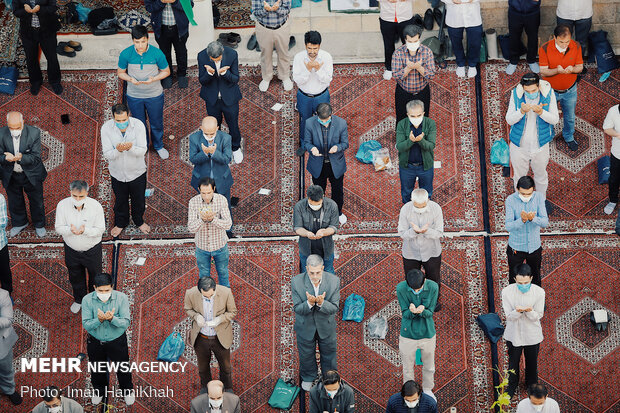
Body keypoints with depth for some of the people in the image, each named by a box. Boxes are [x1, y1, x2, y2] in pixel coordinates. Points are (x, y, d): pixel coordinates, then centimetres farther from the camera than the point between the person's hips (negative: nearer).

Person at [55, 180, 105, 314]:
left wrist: (84, 230, -37)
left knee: (95, 276, 19)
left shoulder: (96, 206, -24)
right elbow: (59, 228, -12)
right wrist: (70, 230, -35)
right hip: (71, 249, 2)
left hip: (92, 250, -2)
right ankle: (79, 299, 51)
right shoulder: (62, 205, -19)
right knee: (75, 277, 24)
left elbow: (100, 230, -18)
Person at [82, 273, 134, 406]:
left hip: (117, 341, -1)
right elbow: (86, 324, -19)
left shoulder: (121, 298, -21)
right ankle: (99, 390, 52)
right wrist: (99, 320, -38)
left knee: (123, 368, 18)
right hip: (95, 342, 1)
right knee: (97, 370, 22)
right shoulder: (87, 300, -19)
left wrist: (112, 319, -41)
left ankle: (127, 390, 47)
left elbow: (125, 323, -21)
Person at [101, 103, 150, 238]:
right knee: (120, 200, 23)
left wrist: (130, 147, -45)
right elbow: (107, 154, -20)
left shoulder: (138, 125, -23)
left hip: (137, 172, 0)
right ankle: (121, 223, 50)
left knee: (138, 199, 22)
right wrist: (118, 150, -42)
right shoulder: (106, 128, -21)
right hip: (117, 173, 0)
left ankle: (139, 221, 51)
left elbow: (142, 151, -23)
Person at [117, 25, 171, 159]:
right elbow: (120, 72, -2)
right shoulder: (126, 54, -17)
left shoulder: (157, 53, -19)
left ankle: (159, 146, 43)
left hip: (154, 95, 0)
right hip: (134, 96, 1)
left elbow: (166, 71, -5)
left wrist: (153, 79, -23)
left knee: (156, 123, 17)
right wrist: (130, 79, -23)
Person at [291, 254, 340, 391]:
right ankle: (308, 377, 54)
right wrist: (309, 303, -43)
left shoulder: (334, 281, -24)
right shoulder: (297, 282, -26)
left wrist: (321, 303, -41)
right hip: (305, 326, 0)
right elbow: (297, 308, -22)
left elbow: (334, 308, -20)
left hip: (326, 325, 1)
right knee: (306, 353, 23)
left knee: (329, 352, 24)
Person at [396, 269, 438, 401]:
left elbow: (430, 312, -13)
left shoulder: (433, 287, -20)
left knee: (429, 365, 22)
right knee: (408, 367, 16)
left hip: (427, 334, 1)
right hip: (408, 334, -1)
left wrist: (422, 311, -37)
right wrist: (412, 311, -39)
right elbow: (405, 313, -15)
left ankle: (427, 390, 49)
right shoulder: (401, 288, -21)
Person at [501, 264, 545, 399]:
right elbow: (509, 316, -16)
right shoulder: (507, 292, -21)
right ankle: (512, 385, 46)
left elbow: (538, 316, -13)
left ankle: (532, 384, 49)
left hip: (532, 335, 0)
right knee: (513, 362, 21)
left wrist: (529, 311, -35)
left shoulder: (539, 292, -20)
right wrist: (518, 311, -38)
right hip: (513, 334, 0)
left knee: (532, 362, 22)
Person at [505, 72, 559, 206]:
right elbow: (509, 120, -12)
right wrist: (521, 111, -32)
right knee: (519, 175, 17)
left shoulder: (548, 94, -14)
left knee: (541, 174, 22)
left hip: (540, 145, 0)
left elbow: (555, 119, -12)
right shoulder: (516, 94, -14)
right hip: (519, 145, 0)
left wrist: (541, 112, -32)